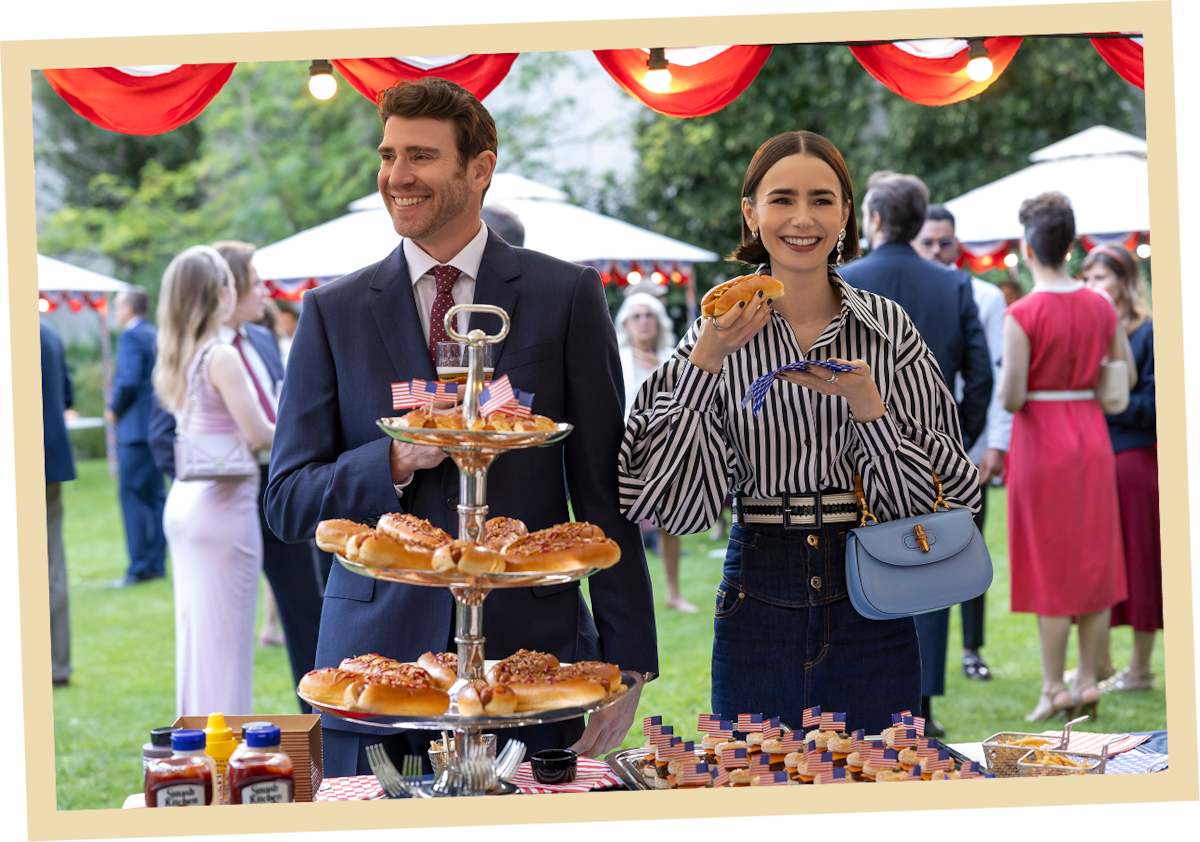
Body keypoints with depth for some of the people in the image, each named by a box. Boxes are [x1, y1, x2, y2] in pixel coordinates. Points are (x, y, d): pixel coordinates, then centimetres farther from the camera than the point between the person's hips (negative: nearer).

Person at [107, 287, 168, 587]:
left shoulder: (131, 337, -12)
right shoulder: (157, 335, 15)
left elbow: (128, 380, -21)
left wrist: (114, 410, -7)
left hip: (136, 427, -9)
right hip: (157, 425, 9)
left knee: (133, 497, -6)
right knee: (155, 495, 11)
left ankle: (139, 568, -7)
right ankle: (157, 563, 14)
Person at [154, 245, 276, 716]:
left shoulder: (175, 358, 9)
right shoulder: (222, 358, -15)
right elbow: (258, 435, -18)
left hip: (183, 501, 8)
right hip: (223, 503, -8)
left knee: (193, 625, 15)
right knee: (226, 634, -1)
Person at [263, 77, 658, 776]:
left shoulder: (567, 296, 4)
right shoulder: (334, 312, 7)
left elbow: (604, 490, 2)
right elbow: (288, 503, 4)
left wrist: (626, 661, -3)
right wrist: (397, 460, -14)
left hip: (530, 654, -1)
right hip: (379, 658, 1)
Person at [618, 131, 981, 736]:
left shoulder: (888, 328, 0)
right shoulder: (719, 334, 1)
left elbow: (926, 492, -3)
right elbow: (671, 498, -6)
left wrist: (865, 402, -18)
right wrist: (706, 363, -14)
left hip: (869, 614, 0)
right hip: (758, 611, 0)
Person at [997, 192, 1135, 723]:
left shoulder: (1022, 314, -15)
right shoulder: (1100, 306, 1)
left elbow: (1011, 398, -18)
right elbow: (1127, 376, 10)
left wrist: (1006, 374, 3)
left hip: (1042, 439, -5)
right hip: (1093, 437, 5)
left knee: (1049, 564, 2)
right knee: (1094, 559, 11)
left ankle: (1053, 687, 7)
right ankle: (1087, 679, 16)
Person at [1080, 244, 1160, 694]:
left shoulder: (1148, 333, -6)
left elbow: (1153, 406, -10)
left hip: (1134, 461, -6)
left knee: (1136, 561, 0)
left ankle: (1140, 669, 9)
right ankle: (1100, 664, 19)